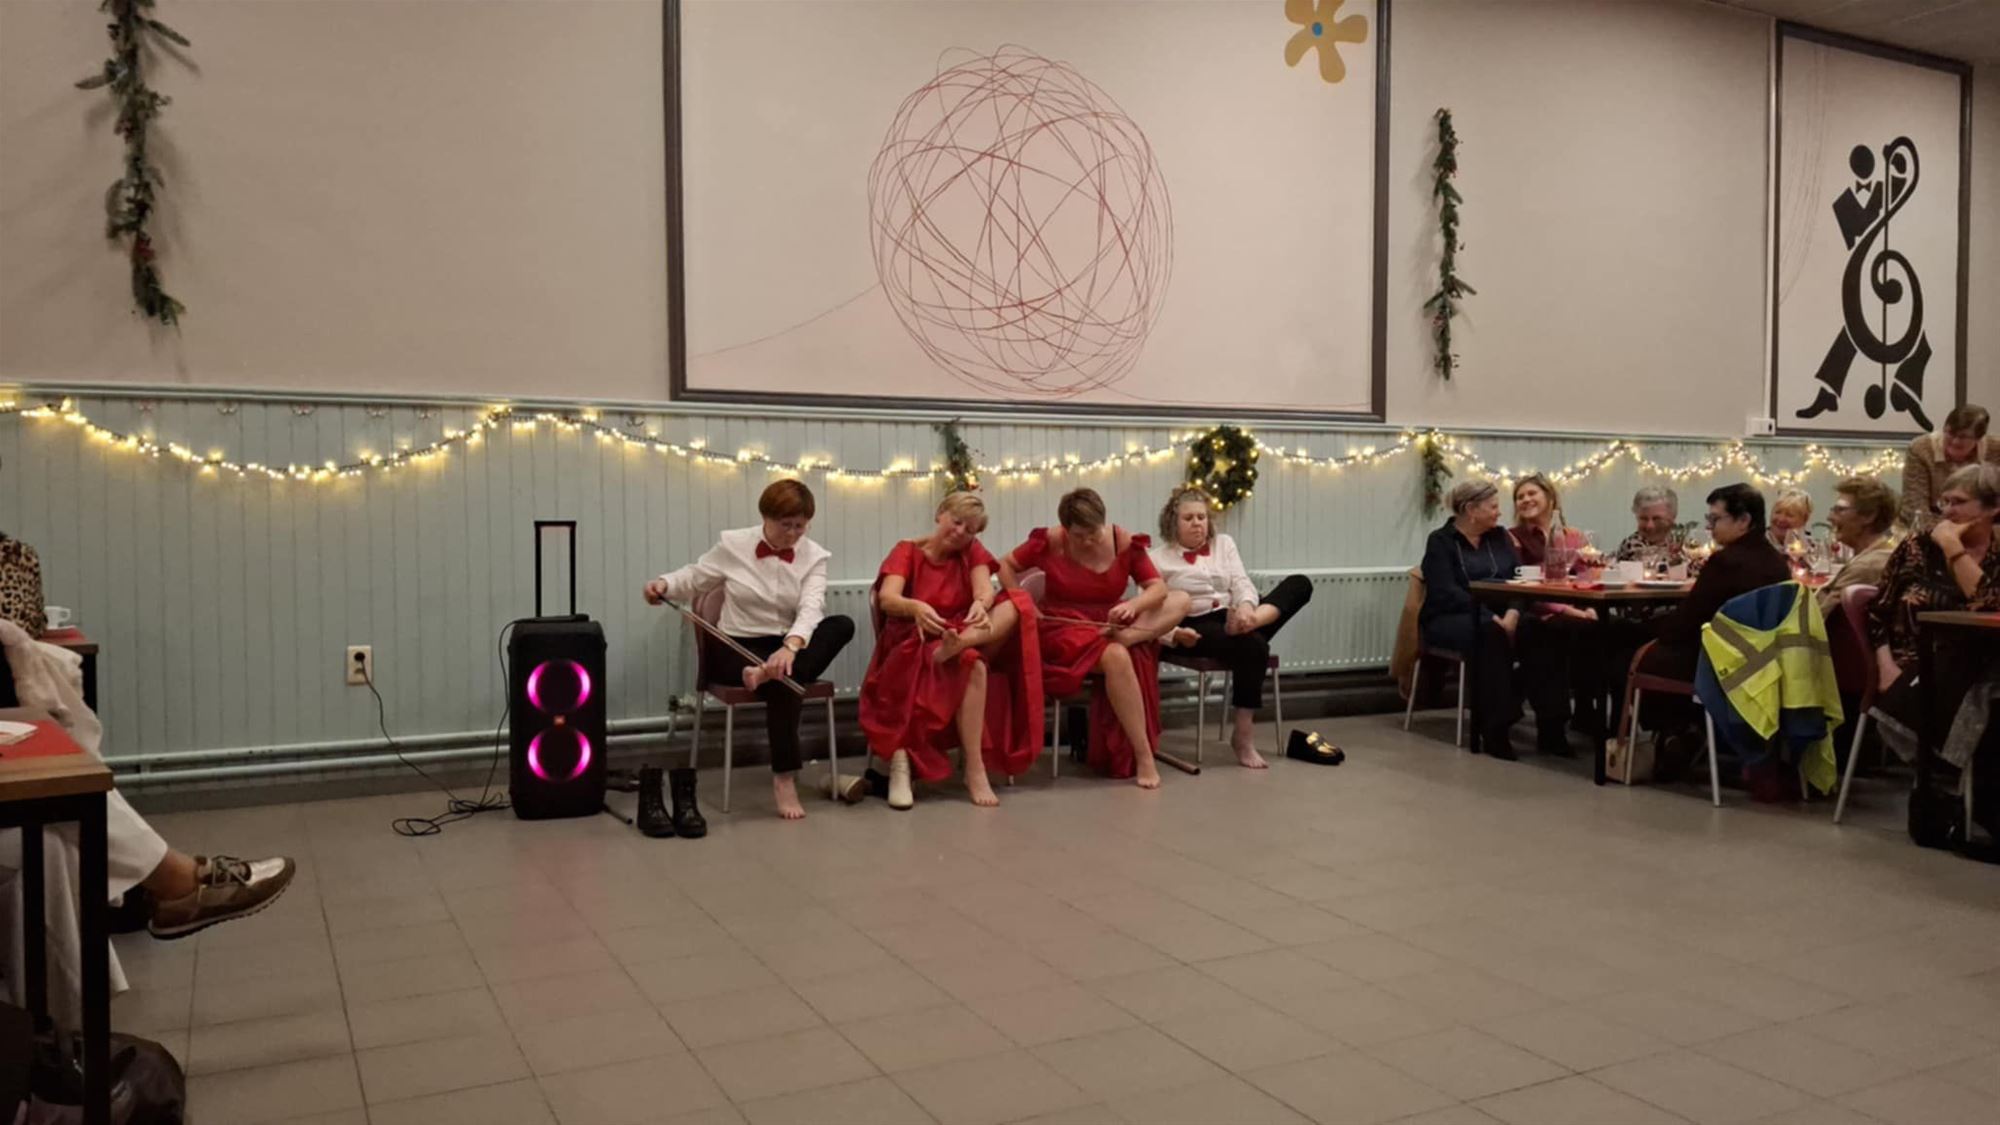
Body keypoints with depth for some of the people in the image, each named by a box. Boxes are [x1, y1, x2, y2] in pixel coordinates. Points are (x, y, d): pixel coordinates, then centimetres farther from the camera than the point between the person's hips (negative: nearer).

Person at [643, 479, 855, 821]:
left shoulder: (814, 556, -1)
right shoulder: (733, 544, 0)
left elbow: (811, 608, -17)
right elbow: (694, 577, 8)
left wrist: (791, 646, -38)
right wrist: (664, 584, -17)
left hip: (786, 647, 3)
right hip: (735, 647, -3)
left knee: (842, 625, -25)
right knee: (784, 685, -35)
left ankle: (770, 674, -39)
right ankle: (784, 777, -27)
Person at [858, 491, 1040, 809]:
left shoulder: (972, 551, 11)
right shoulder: (907, 551, 0)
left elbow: (985, 588, -10)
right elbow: (886, 599, -18)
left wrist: (981, 604, -36)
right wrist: (915, 607, -43)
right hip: (913, 644, -4)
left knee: (1016, 605, -20)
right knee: (972, 666, -37)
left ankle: (956, 646, -42)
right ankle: (974, 770, -37)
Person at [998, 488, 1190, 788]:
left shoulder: (1124, 542, -4)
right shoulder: (1050, 541, -9)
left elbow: (1158, 588, -6)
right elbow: (1006, 566, 3)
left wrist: (1133, 605, -28)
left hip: (1108, 624, 5)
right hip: (1064, 628, -5)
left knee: (1179, 601, -12)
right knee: (1117, 658, -38)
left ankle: (1123, 637, -35)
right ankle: (1143, 757, -32)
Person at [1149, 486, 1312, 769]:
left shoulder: (1224, 543, 18)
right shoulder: (1158, 559, 4)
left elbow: (1242, 583, 4)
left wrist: (1246, 606, -21)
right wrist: (1175, 634, -23)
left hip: (1235, 618, 5)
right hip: (1199, 628, -5)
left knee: (1300, 584, -13)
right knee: (1253, 646, -37)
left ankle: (1248, 624, -38)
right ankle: (1243, 735, -28)